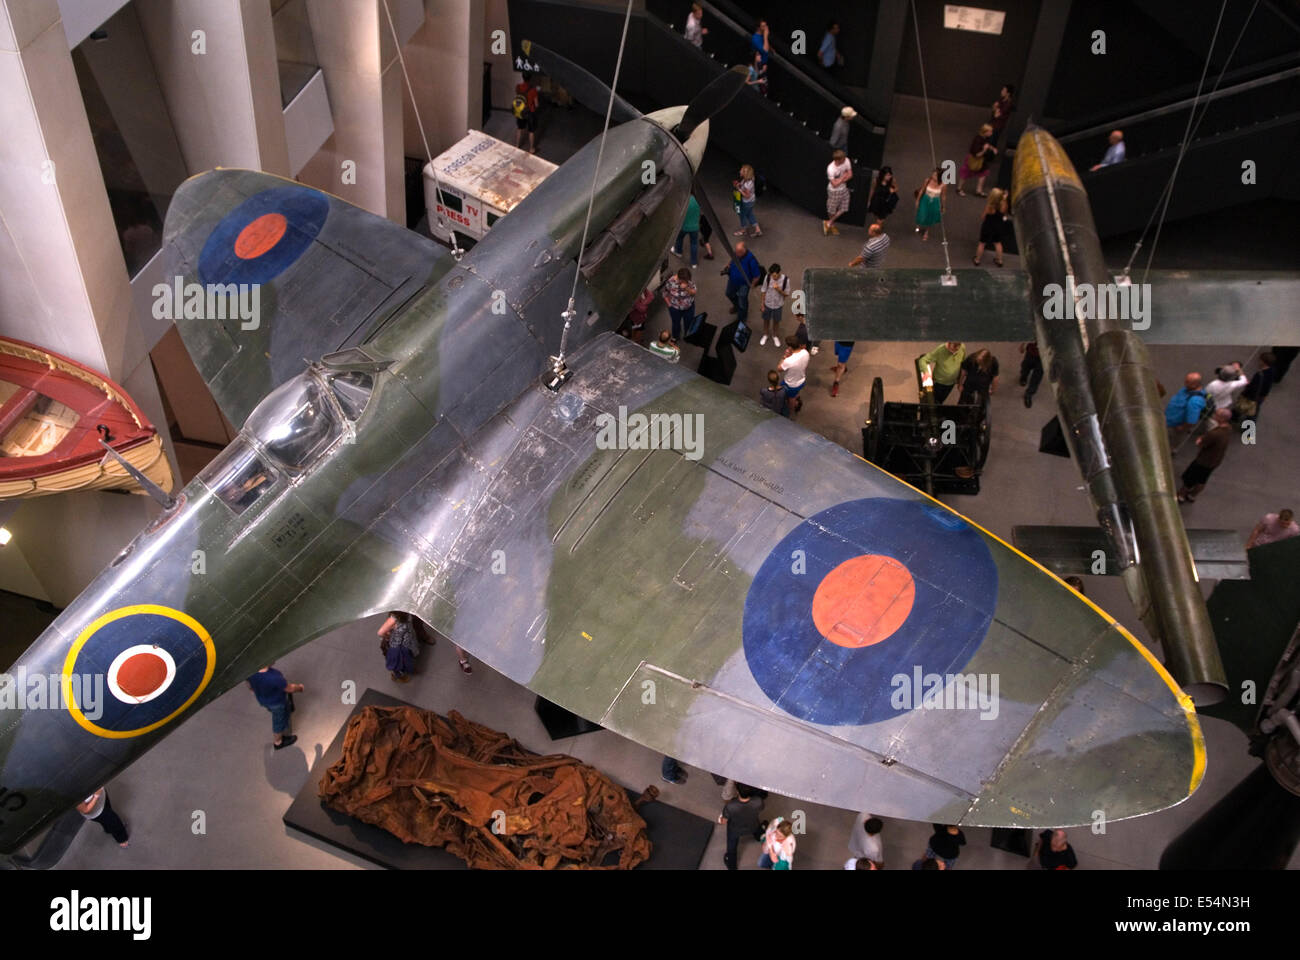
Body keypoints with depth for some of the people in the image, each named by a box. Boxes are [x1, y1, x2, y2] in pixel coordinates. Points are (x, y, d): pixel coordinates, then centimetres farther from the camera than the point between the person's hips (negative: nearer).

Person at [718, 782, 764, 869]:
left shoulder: (730, 806, -45)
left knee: (732, 848, 31)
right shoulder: (758, 802, -40)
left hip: (735, 830, -2)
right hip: (753, 828, 2)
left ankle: (731, 866, 57)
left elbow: (724, 821, -23)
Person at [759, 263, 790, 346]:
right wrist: (763, 304, -3)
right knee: (766, 320, 22)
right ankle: (766, 334, 49)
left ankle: (775, 336, 48)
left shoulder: (785, 280, -26)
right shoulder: (767, 277, -23)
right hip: (767, 304, 1)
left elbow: (787, 294, -14)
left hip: (778, 305, -1)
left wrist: (779, 290, -34)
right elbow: (764, 291, -8)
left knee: (776, 321, 21)